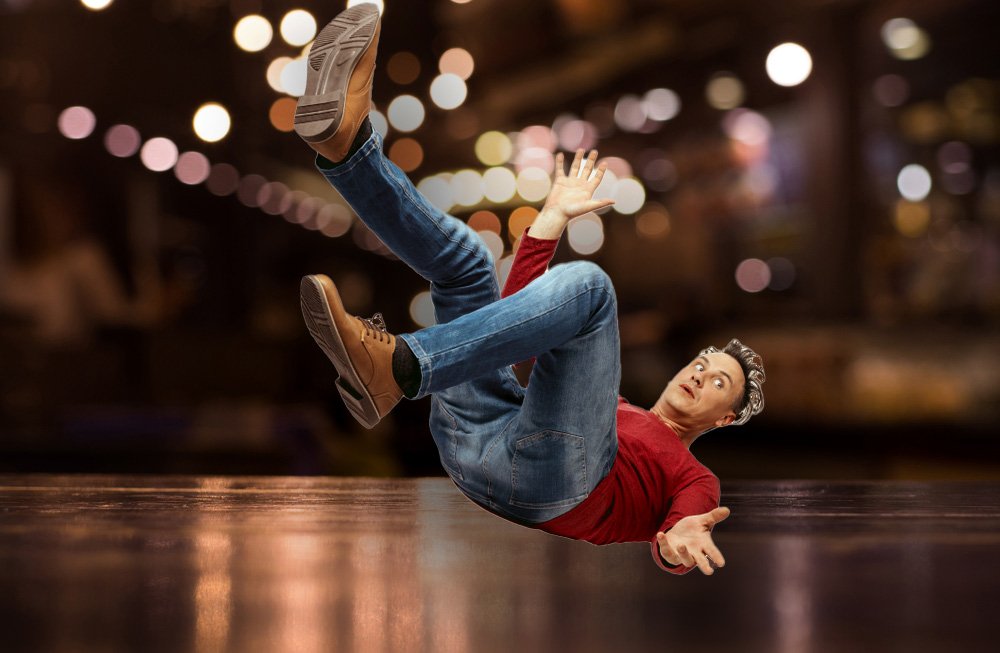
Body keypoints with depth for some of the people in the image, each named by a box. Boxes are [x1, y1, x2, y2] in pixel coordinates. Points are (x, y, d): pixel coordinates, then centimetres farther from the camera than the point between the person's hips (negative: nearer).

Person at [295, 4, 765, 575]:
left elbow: (673, 543, 0)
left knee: (586, 283, -22)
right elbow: (521, 307, 38)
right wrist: (556, 215, 37)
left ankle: (395, 369, -41)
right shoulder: (613, 405, 42)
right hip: (471, 437, 6)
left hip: (552, 477, -6)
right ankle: (345, 138, -13)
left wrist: (680, 541, -25)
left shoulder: (693, 477, 26)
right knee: (463, 258, 13)